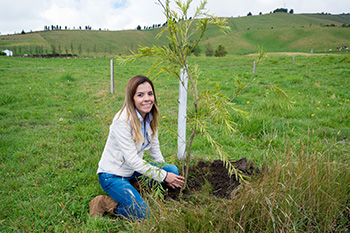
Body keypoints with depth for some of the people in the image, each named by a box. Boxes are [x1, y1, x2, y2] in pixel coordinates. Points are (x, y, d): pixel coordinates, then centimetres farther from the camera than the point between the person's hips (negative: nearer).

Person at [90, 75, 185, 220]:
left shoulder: (150, 117, -3)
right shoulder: (123, 120, -27)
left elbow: (155, 149, 9)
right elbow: (132, 159, -26)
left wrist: (166, 174, 6)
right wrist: (163, 176, -21)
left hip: (134, 170, 8)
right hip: (113, 175, -7)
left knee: (173, 170, -4)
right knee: (141, 215, -20)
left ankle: (134, 190, 3)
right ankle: (105, 203, 2)